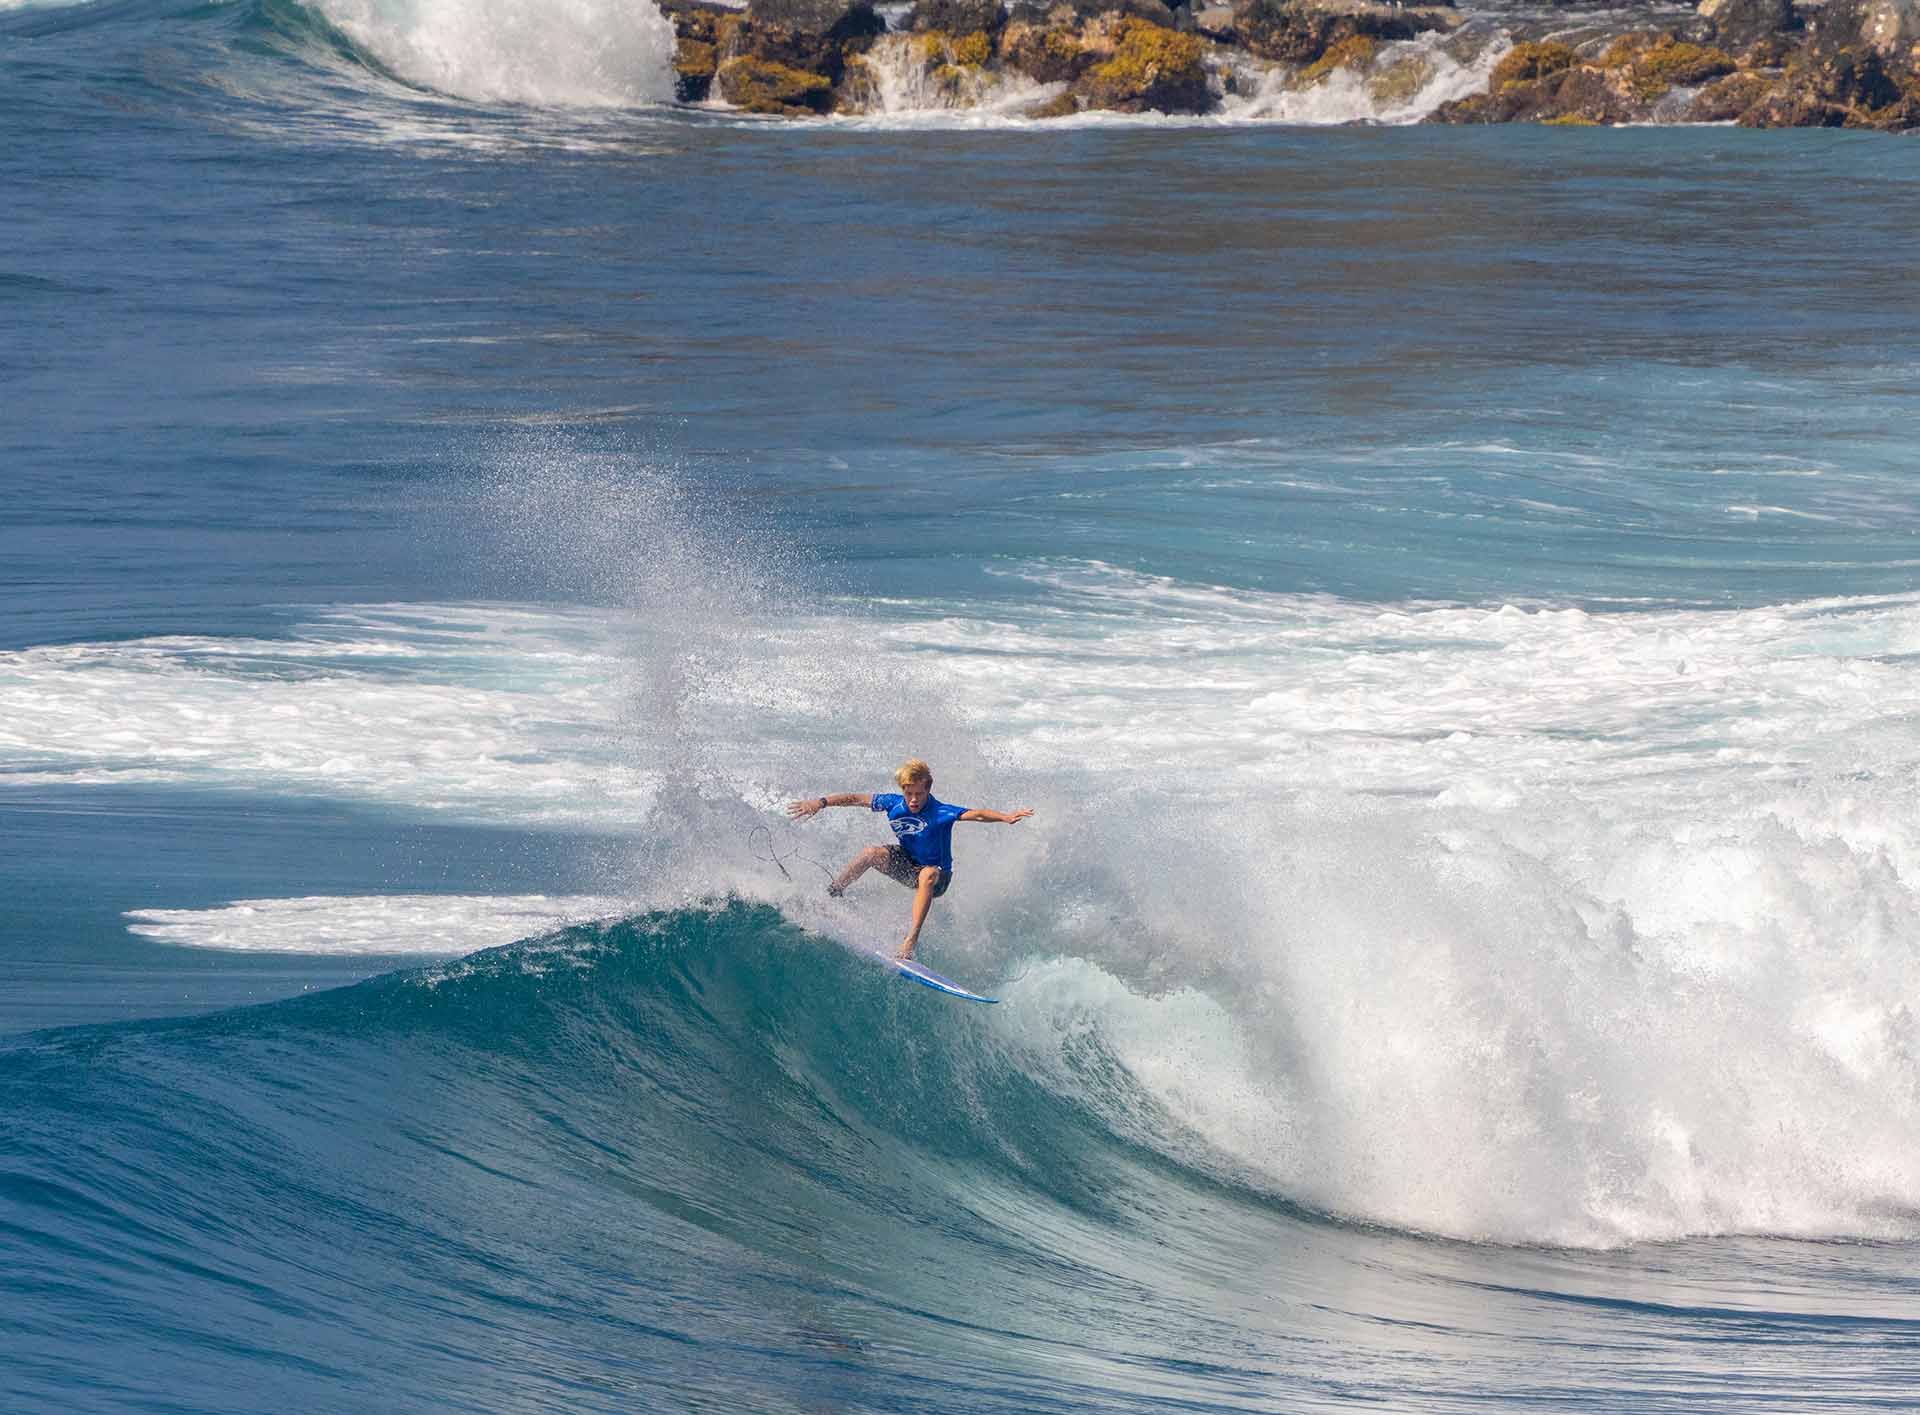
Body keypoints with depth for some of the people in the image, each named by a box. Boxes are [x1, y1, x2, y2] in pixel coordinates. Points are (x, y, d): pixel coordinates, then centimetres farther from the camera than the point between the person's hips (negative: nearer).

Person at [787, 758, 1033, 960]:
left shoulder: (940, 813, -25)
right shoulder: (893, 803, -11)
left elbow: (975, 815, -39)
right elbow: (857, 798, -2)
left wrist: (1004, 817, -55)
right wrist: (821, 803, -4)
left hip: (936, 874, -4)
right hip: (906, 864, 4)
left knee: (928, 876, -40)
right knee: (872, 853, -21)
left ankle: (911, 941, -47)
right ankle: (832, 893, -3)